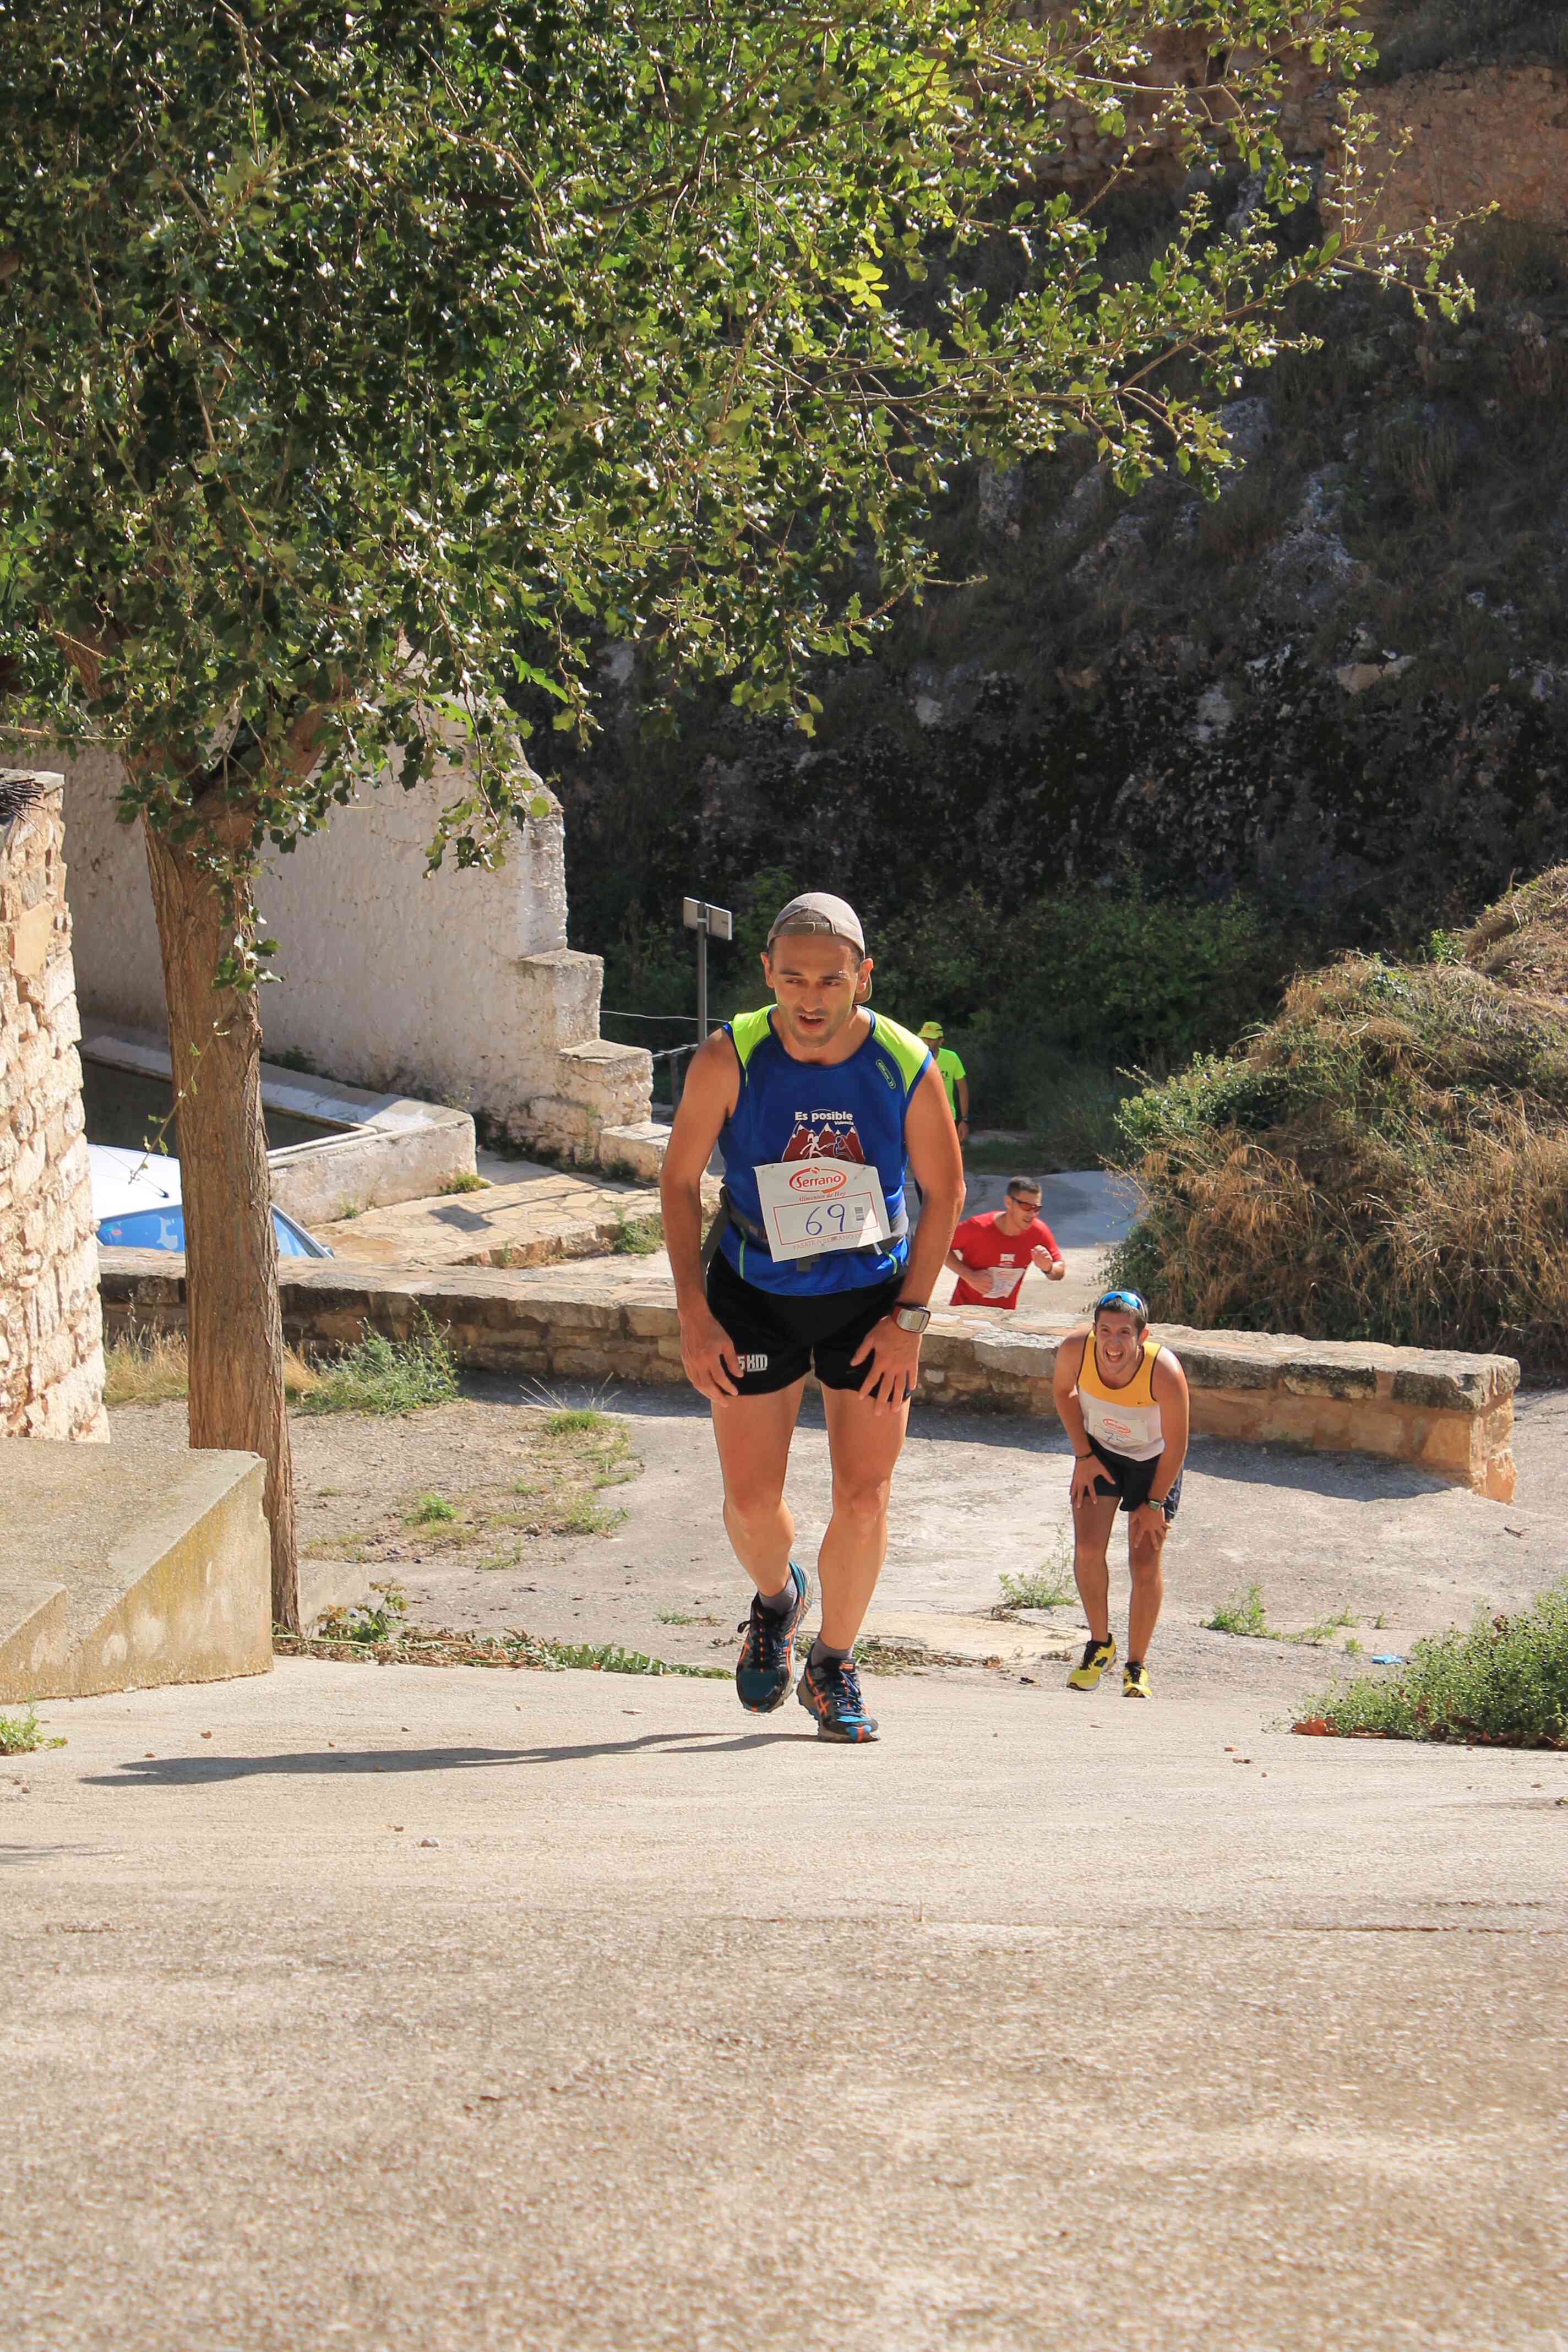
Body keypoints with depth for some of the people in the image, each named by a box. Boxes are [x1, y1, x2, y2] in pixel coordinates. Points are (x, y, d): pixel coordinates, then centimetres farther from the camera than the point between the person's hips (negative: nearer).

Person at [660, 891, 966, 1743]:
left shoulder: (907, 1067, -17)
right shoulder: (729, 1060, -18)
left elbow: (944, 1190, -2)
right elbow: (680, 1182, -6)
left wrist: (909, 1318, -7)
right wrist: (694, 1317, -12)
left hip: (870, 1299, 0)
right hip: (753, 1296, 0)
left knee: (864, 1499, -5)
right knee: (751, 1500, 0)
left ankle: (832, 1666, 18)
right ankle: (776, 1598, 35)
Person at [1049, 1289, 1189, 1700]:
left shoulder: (1164, 1372, -38)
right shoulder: (1076, 1350, -30)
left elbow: (1175, 1445, -22)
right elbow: (1063, 1390, -4)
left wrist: (1155, 1503, -13)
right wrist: (1083, 1456, -5)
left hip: (1153, 1460, -2)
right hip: (1099, 1448, 2)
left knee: (1145, 1564, -5)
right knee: (1087, 1549, -8)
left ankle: (1136, 1666, 12)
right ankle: (1099, 1645, 15)